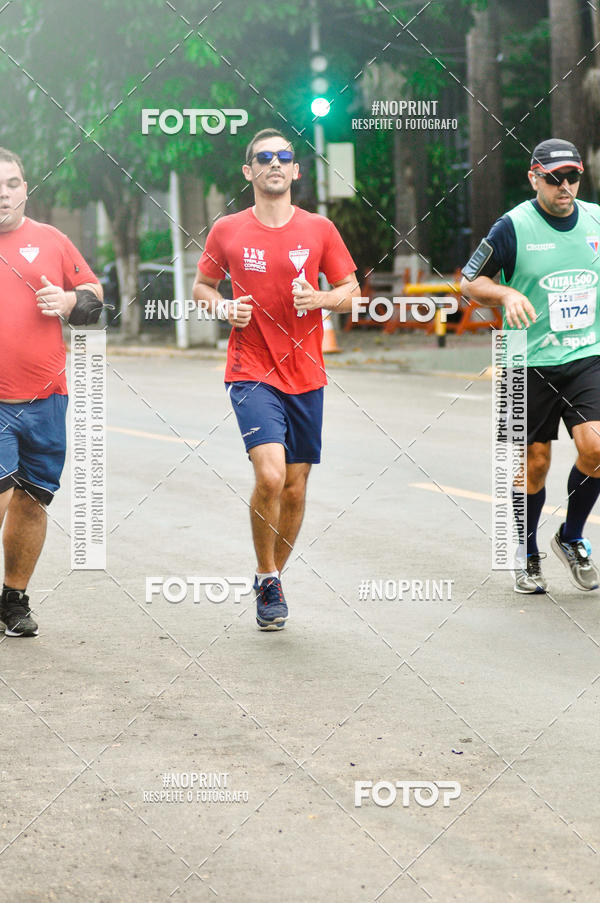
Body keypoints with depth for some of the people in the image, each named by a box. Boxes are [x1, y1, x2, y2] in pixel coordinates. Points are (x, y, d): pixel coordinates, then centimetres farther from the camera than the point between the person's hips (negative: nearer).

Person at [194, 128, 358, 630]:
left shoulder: (319, 229, 3)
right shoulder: (227, 231, 1)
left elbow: (350, 289, 10)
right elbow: (201, 286, 14)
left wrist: (320, 299, -11)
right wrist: (226, 308, -7)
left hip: (305, 375, 3)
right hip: (251, 374, -2)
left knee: (295, 489, 7)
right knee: (270, 474, -20)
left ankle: (274, 576, 28)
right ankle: (267, 579, -2)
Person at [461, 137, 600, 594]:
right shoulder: (513, 226, -8)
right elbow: (470, 281, 0)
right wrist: (507, 294, -18)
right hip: (531, 363, -2)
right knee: (535, 463, 3)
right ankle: (528, 555, 25)